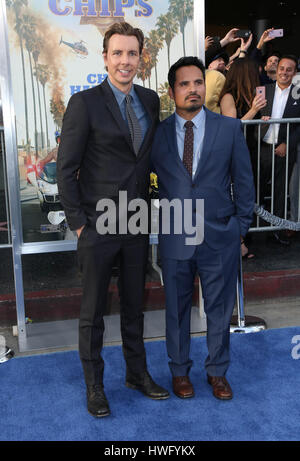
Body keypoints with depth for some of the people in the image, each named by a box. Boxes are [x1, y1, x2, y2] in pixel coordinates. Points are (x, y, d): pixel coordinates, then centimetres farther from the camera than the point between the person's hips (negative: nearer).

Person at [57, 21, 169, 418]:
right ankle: (94, 385, 27)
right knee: (93, 311, 9)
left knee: (134, 305, 18)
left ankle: (137, 373, 36)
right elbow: (66, 169, -8)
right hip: (99, 226, -5)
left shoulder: (150, 100, 7)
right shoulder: (84, 103, -9)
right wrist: (77, 221, -10)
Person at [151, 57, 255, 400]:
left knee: (220, 309, 13)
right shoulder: (158, 134, 0)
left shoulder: (229, 128, 0)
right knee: (176, 309, 14)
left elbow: (244, 182, 4)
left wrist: (241, 228, 2)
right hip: (175, 240, 1)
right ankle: (179, 370, 35)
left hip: (220, 239, 0)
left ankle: (217, 372, 34)